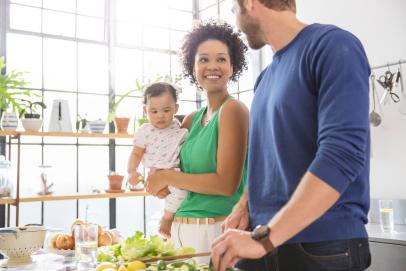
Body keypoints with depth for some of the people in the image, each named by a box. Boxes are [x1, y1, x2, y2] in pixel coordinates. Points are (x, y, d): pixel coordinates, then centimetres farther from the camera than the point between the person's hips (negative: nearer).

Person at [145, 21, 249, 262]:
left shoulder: (233, 110, -12)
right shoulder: (192, 119, 9)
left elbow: (226, 184, -19)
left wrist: (168, 177, -10)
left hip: (218, 229, -7)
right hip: (182, 228, 7)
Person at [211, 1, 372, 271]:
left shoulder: (332, 45, -11)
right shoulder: (265, 78, 13)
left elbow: (342, 154, -23)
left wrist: (263, 237, -25)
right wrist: (245, 205, 0)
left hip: (322, 247, -7)